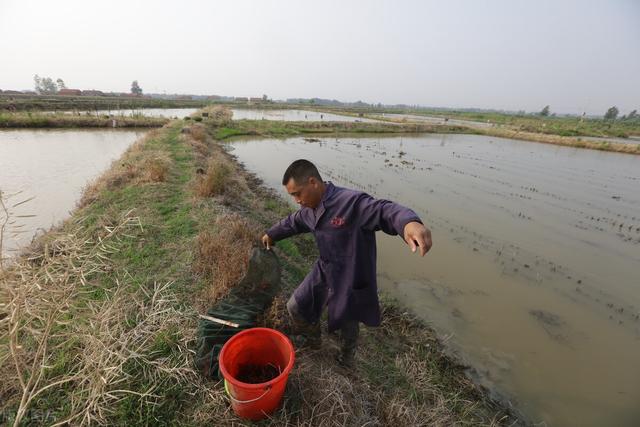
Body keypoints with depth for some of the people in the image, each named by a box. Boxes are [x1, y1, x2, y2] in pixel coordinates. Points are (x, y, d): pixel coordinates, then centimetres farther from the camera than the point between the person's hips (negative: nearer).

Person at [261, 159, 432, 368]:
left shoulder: (352, 202, -30)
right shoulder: (309, 210, -3)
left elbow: (384, 210, -44)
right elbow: (292, 222, 17)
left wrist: (410, 222, -67)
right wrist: (271, 234, 35)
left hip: (350, 280, -6)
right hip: (323, 273, 7)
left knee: (348, 325, 19)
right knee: (296, 307, 19)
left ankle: (346, 360, 53)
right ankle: (312, 338, 51)